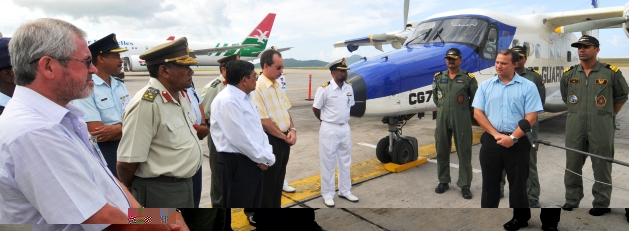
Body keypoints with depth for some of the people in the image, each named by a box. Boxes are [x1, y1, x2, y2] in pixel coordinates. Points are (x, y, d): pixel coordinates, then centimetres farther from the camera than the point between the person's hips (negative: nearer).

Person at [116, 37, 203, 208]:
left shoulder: (182, 95, 4)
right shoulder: (146, 103, -24)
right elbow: (126, 163, -22)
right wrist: (133, 193, -6)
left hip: (185, 185, 9)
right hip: (159, 193, -9)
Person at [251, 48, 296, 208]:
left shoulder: (277, 85, 9)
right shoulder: (257, 88, -19)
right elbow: (264, 121, -21)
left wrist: (292, 130, -2)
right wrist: (285, 137, -12)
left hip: (283, 141, 9)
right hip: (270, 142, -8)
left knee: (279, 181, 19)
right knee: (268, 184, 5)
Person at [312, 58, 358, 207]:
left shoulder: (349, 88, 1)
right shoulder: (325, 89, -16)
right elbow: (315, 109, -6)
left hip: (345, 128, 6)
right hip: (329, 129, -6)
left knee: (345, 162, 16)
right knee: (328, 163, 5)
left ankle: (345, 191, 31)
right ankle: (327, 194, 19)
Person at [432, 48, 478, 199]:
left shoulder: (468, 78, -2)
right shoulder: (438, 77, 8)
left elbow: (474, 98, 5)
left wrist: (465, 112, 7)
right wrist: (443, 108, 13)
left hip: (461, 119, -3)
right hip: (442, 117, 4)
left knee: (464, 151, 1)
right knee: (442, 150, 9)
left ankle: (465, 185, 8)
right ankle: (443, 181, 23)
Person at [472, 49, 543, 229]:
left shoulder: (528, 86, 0)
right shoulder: (485, 85, 6)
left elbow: (531, 118, -6)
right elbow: (477, 113, 0)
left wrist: (512, 138, -16)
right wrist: (497, 135, -10)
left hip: (518, 143, -2)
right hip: (490, 141, 2)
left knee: (518, 185, 7)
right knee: (490, 183, 11)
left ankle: (520, 221, 22)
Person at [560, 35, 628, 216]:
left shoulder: (611, 73, -2)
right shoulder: (568, 74, 6)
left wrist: (608, 116, 10)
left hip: (601, 128, -3)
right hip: (574, 127, 3)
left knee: (601, 166, 4)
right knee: (572, 166, 9)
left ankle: (601, 204, 15)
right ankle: (571, 200, 22)